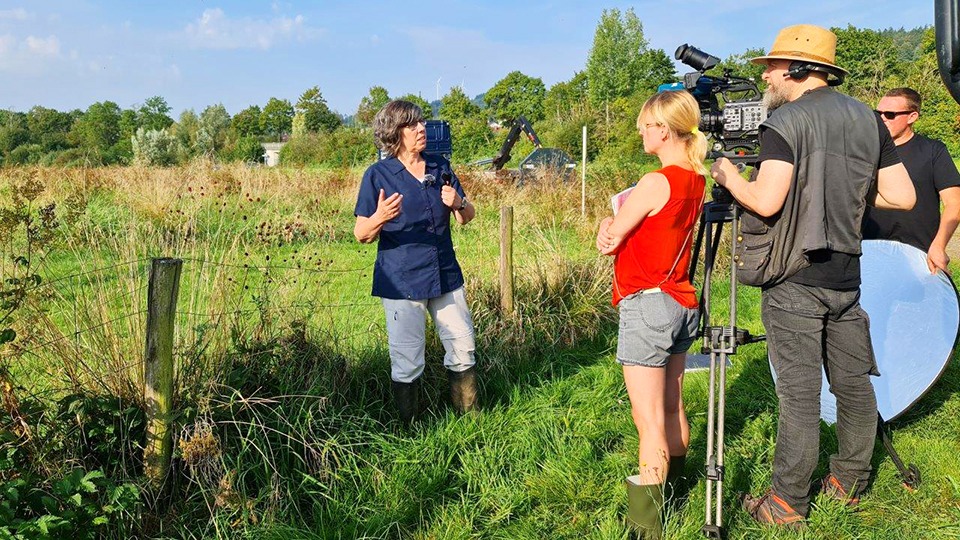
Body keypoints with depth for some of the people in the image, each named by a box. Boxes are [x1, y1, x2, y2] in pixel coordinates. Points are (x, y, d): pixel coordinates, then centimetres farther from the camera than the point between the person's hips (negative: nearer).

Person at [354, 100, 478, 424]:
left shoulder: (440, 167, 7)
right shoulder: (378, 175, -5)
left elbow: (468, 217, 13)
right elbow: (362, 235, -7)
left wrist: (458, 204, -11)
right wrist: (380, 218, -29)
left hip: (446, 275, 4)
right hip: (401, 281, -4)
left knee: (463, 349, 10)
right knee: (407, 364, 2)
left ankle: (468, 417, 29)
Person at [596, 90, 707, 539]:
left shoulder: (654, 183, -17)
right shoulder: (696, 181, 8)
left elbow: (608, 243, -10)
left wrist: (610, 221, 10)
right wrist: (618, 224, -5)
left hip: (648, 304, -9)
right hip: (682, 304, 9)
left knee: (649, 420, -4)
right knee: (671, 410, 19)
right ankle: (674, 485, 33)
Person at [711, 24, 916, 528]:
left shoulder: (786, 122, -10)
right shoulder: (869, 120, 9)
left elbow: (765, 202, -20)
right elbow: (901, 196, 7)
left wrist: (729, 176, -2)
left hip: (795, 281, -6)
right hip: (846, 275, 6)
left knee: (799, 392, -3)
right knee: (853, 382, 15)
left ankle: (787, 504, 6)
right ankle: (849, 482, 30)